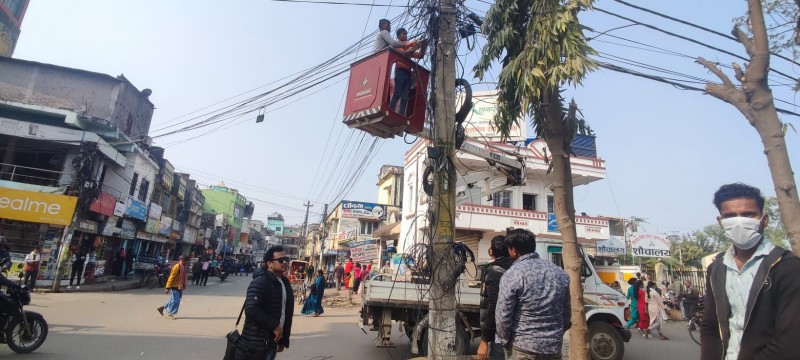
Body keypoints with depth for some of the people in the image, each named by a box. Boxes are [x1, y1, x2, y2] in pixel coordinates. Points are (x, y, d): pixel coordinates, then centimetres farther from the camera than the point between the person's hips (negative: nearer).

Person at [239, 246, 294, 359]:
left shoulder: (285, 283, 11)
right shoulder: (260, 282, -15)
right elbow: (251, 310, -25)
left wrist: (284, 339, 14)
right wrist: (274, 326, -19)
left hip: (272, 342, 8)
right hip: (256, 343, -8)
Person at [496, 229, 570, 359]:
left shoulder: (512, 275, -15)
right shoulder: (560, 273, 5)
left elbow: (502, 316, -14)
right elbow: (566, 312, 13)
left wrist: (505, 340, 1)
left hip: (522, 348, -5)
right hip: (554, 347, 5)